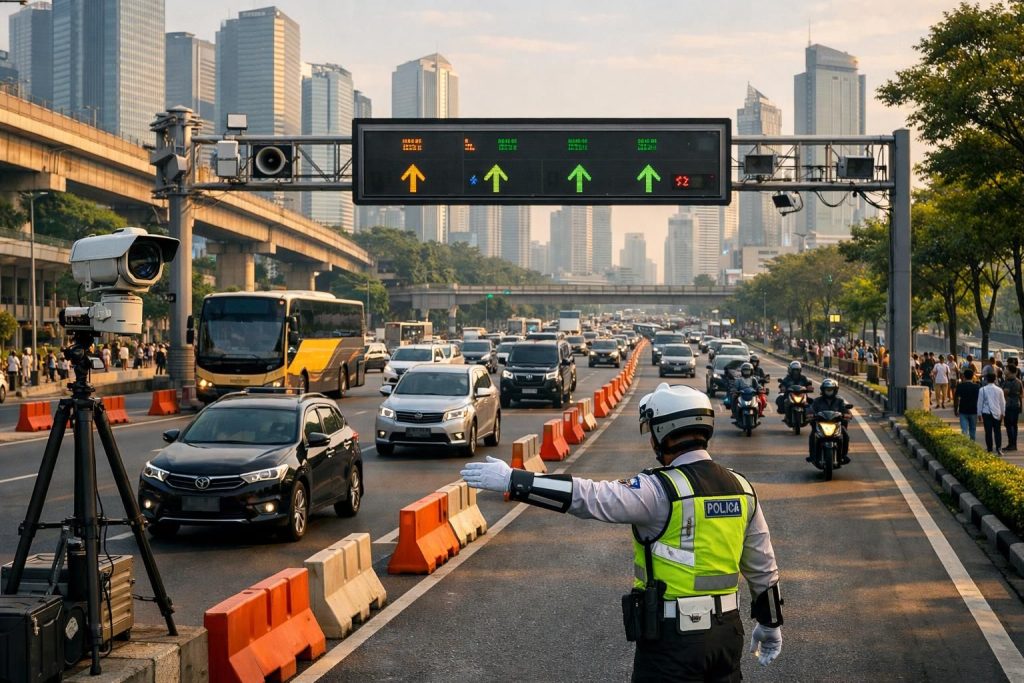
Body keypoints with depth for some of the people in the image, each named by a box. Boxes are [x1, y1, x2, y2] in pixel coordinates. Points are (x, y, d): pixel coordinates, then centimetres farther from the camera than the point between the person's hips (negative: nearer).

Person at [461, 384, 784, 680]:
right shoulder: (741, 489, 4)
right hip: (727, 631, 6)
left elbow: (590, 497, -25)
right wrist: (770, 623, 24)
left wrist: (513, 480, -24)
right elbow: (762, 566, 11)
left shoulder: (661, 490, -17)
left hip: (673, 635, -6)